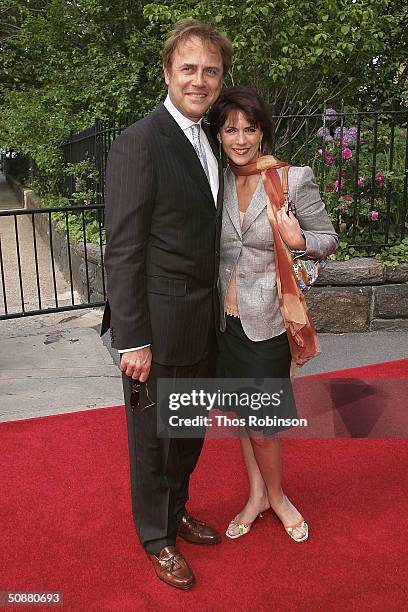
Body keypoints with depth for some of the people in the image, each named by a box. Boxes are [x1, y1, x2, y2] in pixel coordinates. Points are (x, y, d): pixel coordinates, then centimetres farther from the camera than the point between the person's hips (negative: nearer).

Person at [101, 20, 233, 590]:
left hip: (202, 323, 8)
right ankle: (157, 538, 34)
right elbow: (123, 251, -18)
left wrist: (213, 309, 12)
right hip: (158, 324, -8)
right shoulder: (140, 143, -16)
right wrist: (132, 340, -19)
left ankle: (175, 510, 46)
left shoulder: (208, 142, 11)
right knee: (152, 436, 12)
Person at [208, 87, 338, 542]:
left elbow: (328, 238, 0)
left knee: (261, 427, 2)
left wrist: (298, 241, -20)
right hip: (226, 317, 4)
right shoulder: (215, 183, 1)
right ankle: (256, 494, 38)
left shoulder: (294, 180, -10)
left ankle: (276, 496, 32)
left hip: (267, 321, -4)